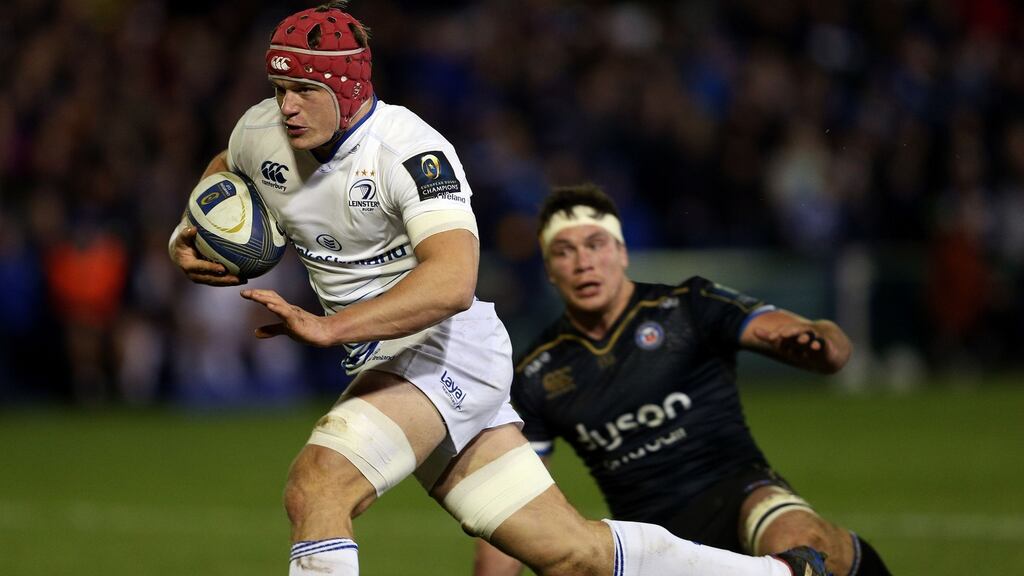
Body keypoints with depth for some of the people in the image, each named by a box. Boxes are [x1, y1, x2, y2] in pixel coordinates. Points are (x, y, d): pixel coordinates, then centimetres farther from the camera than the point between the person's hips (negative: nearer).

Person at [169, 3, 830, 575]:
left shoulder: (410, 151, -21)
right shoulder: (262, 134, 2)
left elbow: (453, 282, -34)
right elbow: (223, 172, 27)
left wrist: (328, 327, -41)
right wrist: (188, 239, 6)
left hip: (447, 350, -7)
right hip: (387, 367, 8)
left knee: (315, 489, -28)